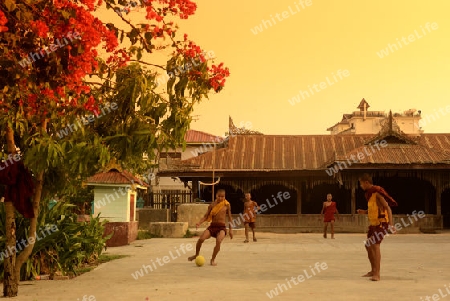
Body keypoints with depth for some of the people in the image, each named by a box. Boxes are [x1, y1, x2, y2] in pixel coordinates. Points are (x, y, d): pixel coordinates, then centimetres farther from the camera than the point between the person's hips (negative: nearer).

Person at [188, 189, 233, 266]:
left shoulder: (226, 205, 3)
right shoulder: (212, 205, 5)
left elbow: (229, 218, 11)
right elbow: (206, 216, 4)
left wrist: (230, 230, 10)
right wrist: (199, 222, -14)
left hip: (222, 227, -2)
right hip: (212, 226, 2)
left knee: (218, 241, -30)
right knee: (201, 239, -20)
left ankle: (213, 259, -6)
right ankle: (196, 255, 10)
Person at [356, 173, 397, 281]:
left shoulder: (377, 192, -15)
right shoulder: (370, 194, 13)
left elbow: (388, 208, -21)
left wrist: (391, 224, -30)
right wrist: (364, 212, 10)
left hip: (382, 223, -10)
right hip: (374, 223, 10)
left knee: (375, 245, -22)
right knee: (368, 246, 15)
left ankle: (377, 274, -25)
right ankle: (373, 271, 29)